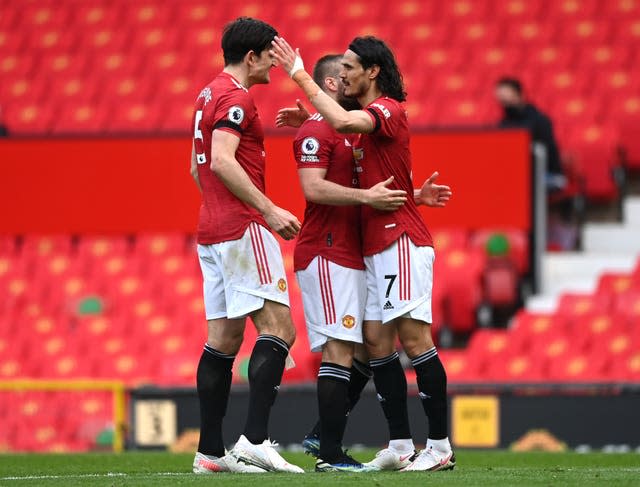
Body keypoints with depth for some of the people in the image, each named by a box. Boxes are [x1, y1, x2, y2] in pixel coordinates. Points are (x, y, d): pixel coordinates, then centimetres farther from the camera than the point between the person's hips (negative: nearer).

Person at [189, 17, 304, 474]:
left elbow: (198, 168, 25)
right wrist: (269, 210, -21)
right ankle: (254, 440, -22)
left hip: (212, 229, 10)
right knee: (278, 329, -12)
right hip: (242, 229, -10)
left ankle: (210, 451, 6)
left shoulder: (209, 94, 19)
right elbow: (222, 161, -23)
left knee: (224, 337, 8)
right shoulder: (236, 97, -11)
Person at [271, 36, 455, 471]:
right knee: (377, 342, 6)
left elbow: (342, 121, -30)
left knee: (414, 337, -11)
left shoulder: (388, 109, -11)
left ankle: (440, 446, -9)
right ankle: (400, 446, 7)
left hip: (402, 241, -10)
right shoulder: (368, 117, 19)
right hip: (377, 247, 10)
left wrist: (300, 75, -21)